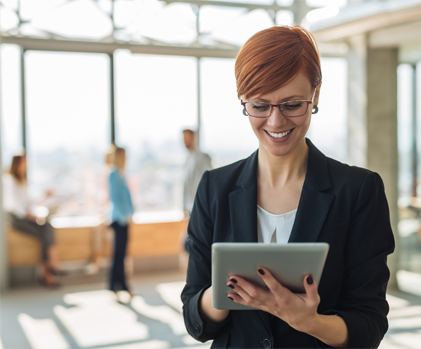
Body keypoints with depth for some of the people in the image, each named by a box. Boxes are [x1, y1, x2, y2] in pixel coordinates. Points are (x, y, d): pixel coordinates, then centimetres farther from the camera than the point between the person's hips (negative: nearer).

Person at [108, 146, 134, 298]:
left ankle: (122, 285, 18)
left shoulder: (120, 174, 15)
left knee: (122, 252, 12)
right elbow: (114, 198, -18)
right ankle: (114, 286, 0)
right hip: (120, 219, -9)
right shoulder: (114, 175, -13)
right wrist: (125, 215, -17)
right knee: (119, 253, -5)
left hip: (124, 219, 9)